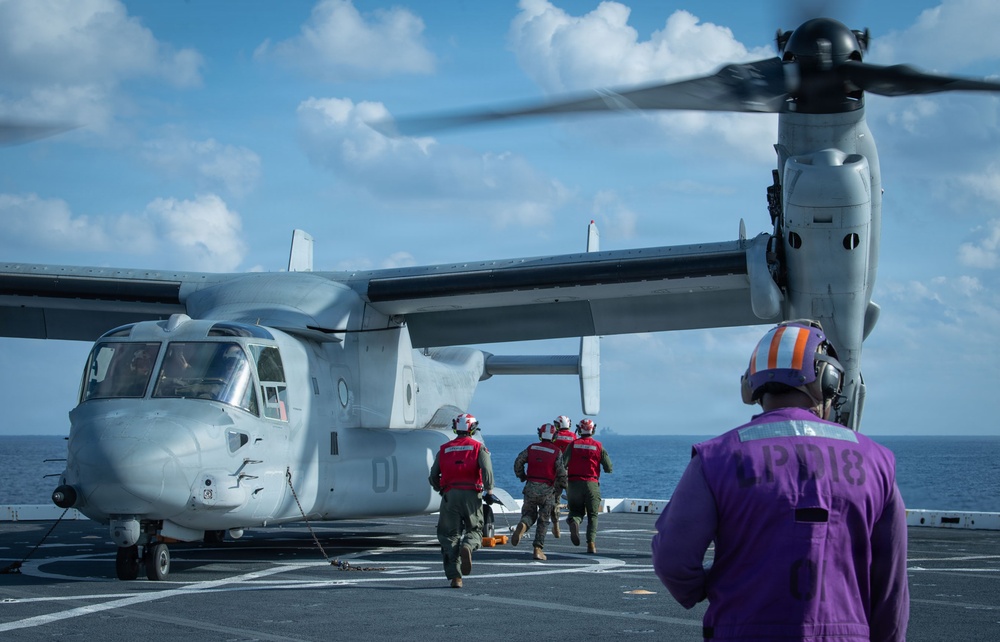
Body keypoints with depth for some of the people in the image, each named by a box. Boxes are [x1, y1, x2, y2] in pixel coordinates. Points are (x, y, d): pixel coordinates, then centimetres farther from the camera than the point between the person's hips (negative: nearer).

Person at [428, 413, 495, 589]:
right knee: (474, 529, 12)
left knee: (450, 534, 6)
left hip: (449, 495, 2)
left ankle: (455, 576, -1)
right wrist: (489, 491, -2)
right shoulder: (478, 447, 4)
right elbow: (487, 470, -11)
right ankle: (467, 547, -24)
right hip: (471, 495, -2)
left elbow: (433, 476, 13)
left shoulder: (444, 449, 12)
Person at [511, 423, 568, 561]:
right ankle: (538, 548, 2)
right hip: (547, 489, -2)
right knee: (543, 521, 8)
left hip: (530, 487, 2)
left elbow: (518, 462, 2)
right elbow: (561, 473, -7)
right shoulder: (557, 452, -2)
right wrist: (562, 485, 10)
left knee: (529, 514, 14)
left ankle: (522, 525, -21)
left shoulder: (531, 448, 7)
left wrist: (522, 477, 17)